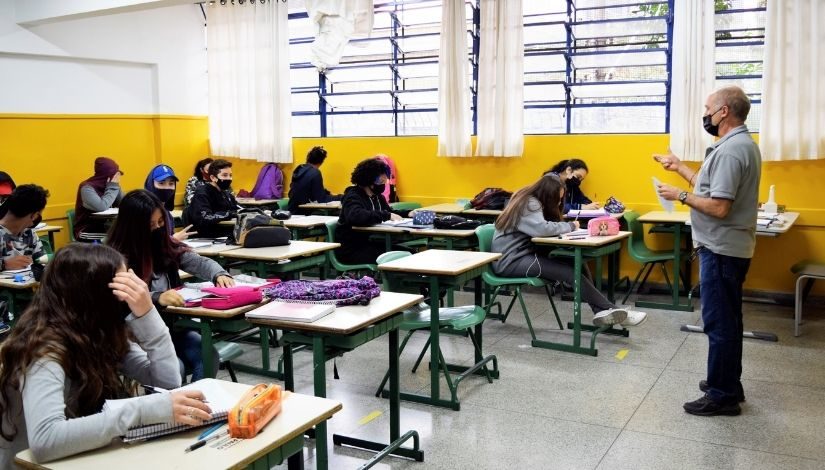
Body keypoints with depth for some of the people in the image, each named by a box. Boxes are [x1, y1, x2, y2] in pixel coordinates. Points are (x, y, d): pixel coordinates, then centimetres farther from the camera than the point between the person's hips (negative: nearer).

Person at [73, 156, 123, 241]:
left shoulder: (107, 185, 7)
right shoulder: (87, 188, -13)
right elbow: (101, 207, -29)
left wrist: (115, 186, -5)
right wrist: (113, 187, -18)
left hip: (105, 228, 7)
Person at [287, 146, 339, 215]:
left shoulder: (299, 170, 8)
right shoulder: (315, 173, -15)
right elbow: (321, 199, -13)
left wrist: (328, 193, 24)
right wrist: (338, 198, -1)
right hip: (303, 212, -8)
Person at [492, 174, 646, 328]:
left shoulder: (532, 201, 14)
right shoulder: (528, 204, -15)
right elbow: (542, 228, -30)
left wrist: (567, 227, -9)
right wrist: (570, 226, -14)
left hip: (524, 254, 9)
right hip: (510, 261, -9)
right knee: (570, 271, -23)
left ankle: (601, 311, -15)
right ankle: (610, 309, -19)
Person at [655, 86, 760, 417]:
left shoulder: (730, 150, -21)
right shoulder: (743, 144, 13)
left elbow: (719, 206, -26)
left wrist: (680, 195, -15)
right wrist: (680, 168, 20)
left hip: (721, 249, -11)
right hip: (729, 247, 11)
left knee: (719, 323, -3)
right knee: (727, 321, 19)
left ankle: (722, 396, 6)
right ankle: (728, 384, 30)